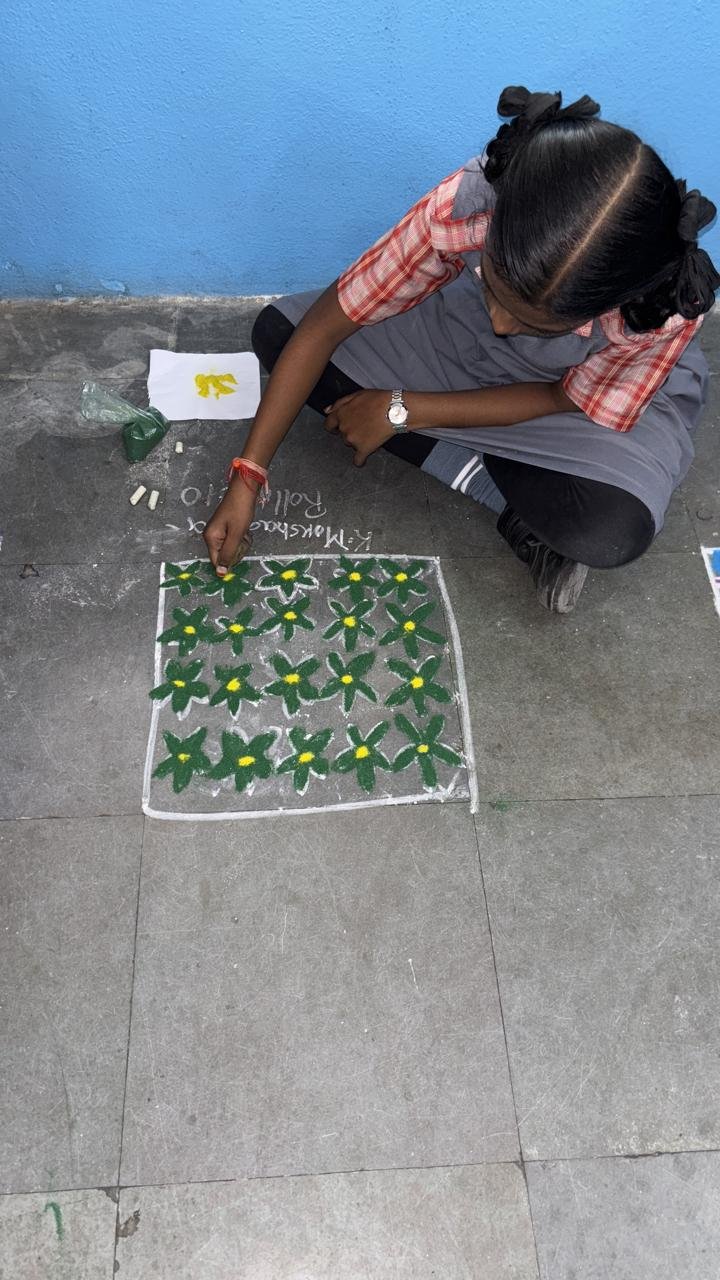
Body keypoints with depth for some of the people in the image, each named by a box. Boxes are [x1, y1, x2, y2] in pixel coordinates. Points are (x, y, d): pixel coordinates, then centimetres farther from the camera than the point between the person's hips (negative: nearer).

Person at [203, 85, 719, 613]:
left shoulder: (671, 306, -36)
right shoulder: (466, 203, -33)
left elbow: (572, 399, -19)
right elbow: (324, 324, -24)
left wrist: (401, 411, -22)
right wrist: (247, 478, -24)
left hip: (601, 387, -4)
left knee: (615, 528, -39)